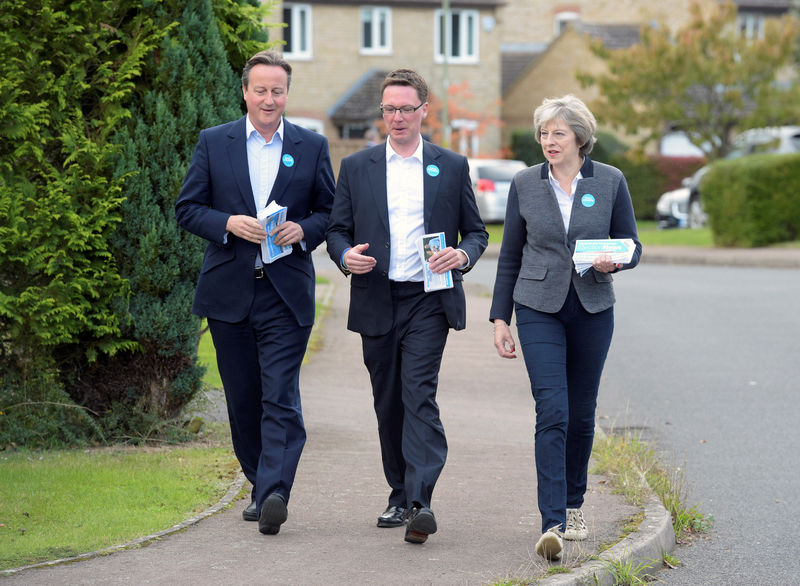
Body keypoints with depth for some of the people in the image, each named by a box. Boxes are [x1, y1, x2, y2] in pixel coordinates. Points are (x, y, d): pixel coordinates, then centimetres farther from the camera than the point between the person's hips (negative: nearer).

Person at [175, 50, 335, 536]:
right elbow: (188, 208, 6)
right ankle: (261, 486, 22)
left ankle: (274, 495, -18)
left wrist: (303, 230, -11)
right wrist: (229, 223, -12)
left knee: (281, 397, -12)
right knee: (243, 399, 9)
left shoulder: (312, 147, 7)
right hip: (229, 291, 2)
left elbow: (331, 212, 10)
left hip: (287, 292, -2)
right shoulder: (214, 143, 7)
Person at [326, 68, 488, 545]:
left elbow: (476, 231, 11)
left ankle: (421, 502, -23)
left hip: (429, 301, -3)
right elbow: (337, 229, 11)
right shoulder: (356, 167, 9)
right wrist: (346, 256, -12)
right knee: (388, 403, 8)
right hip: (376, 303, 3)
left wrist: (463, 254, -12)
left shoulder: (452, 166, 7)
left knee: (419, 395, -16)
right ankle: (400, 497, 21)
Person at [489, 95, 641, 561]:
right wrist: (500, 317, 5)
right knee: (552, 411, -13)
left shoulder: (611, 182, 1)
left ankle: (574, 505, 29)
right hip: (539, 309, -1)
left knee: (582, 413, 9)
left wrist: (613, 260, -16)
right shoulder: (525, 185, 3)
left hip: (593, 309, 1)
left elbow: (632, 244, 7)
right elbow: (510, 256, 8)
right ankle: (553, 524, -17)